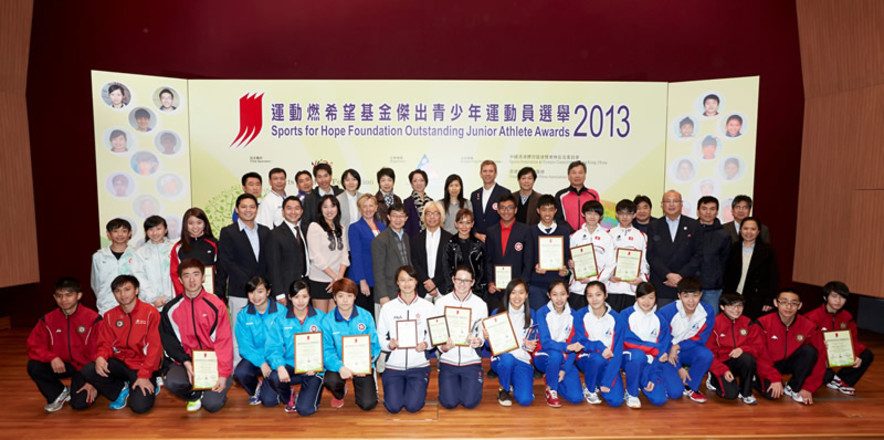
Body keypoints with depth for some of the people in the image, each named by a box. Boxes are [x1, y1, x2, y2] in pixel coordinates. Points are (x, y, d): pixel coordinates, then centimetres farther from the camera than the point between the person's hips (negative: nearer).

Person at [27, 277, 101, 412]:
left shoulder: (93, 319, -14)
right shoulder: (47, 320, -2)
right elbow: (34, 347, 0)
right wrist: (52, 357, -21)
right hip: (62, 365, 4)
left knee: (80, 403, -21)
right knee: (33, 366, -22)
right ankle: (58, 394, 4)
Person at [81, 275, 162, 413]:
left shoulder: (150, 313, -9)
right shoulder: (110, 316, 7)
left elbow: (154, 347, -11)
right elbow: (105, 343, 5)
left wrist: (144, 375, -17)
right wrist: (100, 357, -19)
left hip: (142, 366, -5)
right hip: (120, 363, 5)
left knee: (140, 406, -22)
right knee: (88, 370, -22)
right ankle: (121, 390, 3)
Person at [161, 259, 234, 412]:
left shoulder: (216, 305, -6)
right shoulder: (171, 309, 0)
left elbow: (224, 342, -9)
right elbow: (169, 342, 1)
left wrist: (223, 374, -14)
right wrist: (186, 362, -15)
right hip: (185, 361, 2)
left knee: (213, 404, -18)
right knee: (173, 382, -29)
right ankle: (194, 394, 7)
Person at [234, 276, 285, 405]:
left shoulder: (281, 312, -9)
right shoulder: (243, 316, -2)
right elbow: (244, 346, -6)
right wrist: (261, 363, -20)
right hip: (254, 358, 2)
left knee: (269, 399, -16)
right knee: (240, 372, -29)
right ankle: (255, 389, 7)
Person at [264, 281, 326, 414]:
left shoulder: (321, 318, -1)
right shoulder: (280, 319, 1)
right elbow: (274, 348, -6)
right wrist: (280, 366, -26)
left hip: (313, 369, -2)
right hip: (289, 365, 2)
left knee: (305, 409, -18)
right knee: (274, 377, -31)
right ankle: (289, 397, 6)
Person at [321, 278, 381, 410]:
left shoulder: (365, 316, -7)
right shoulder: (327, 320, -8)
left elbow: (374, 345, -5)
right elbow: (327, 351, -12)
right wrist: (340, 367, -29)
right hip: (339, 364, 0)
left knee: (368, 404, -13)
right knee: (330, 381, -33)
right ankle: (340, 393, 8)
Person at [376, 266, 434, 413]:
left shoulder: (427, 306, 0)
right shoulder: (387, 308, 1)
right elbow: (380, 338, 1)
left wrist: (425, 344, -19)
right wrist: (390, 345, -19)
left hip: (419, 365, 0)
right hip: (393, 364, 1)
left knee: (413, 406, -14)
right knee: (393, 406, -12)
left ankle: (418, 388, 21)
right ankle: (394, 387, 23)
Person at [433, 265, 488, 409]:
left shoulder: (480, 304, 0)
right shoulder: (441, 302, -1)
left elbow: (483, 332, 1)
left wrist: (478, 341, -22)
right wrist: (443, 347, -19)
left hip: (471, 359, 0)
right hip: (448, 359, 0)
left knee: (470, 402, -8)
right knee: (449, 403, -8)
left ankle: (477, 380, 25)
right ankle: (451, 383, 25)